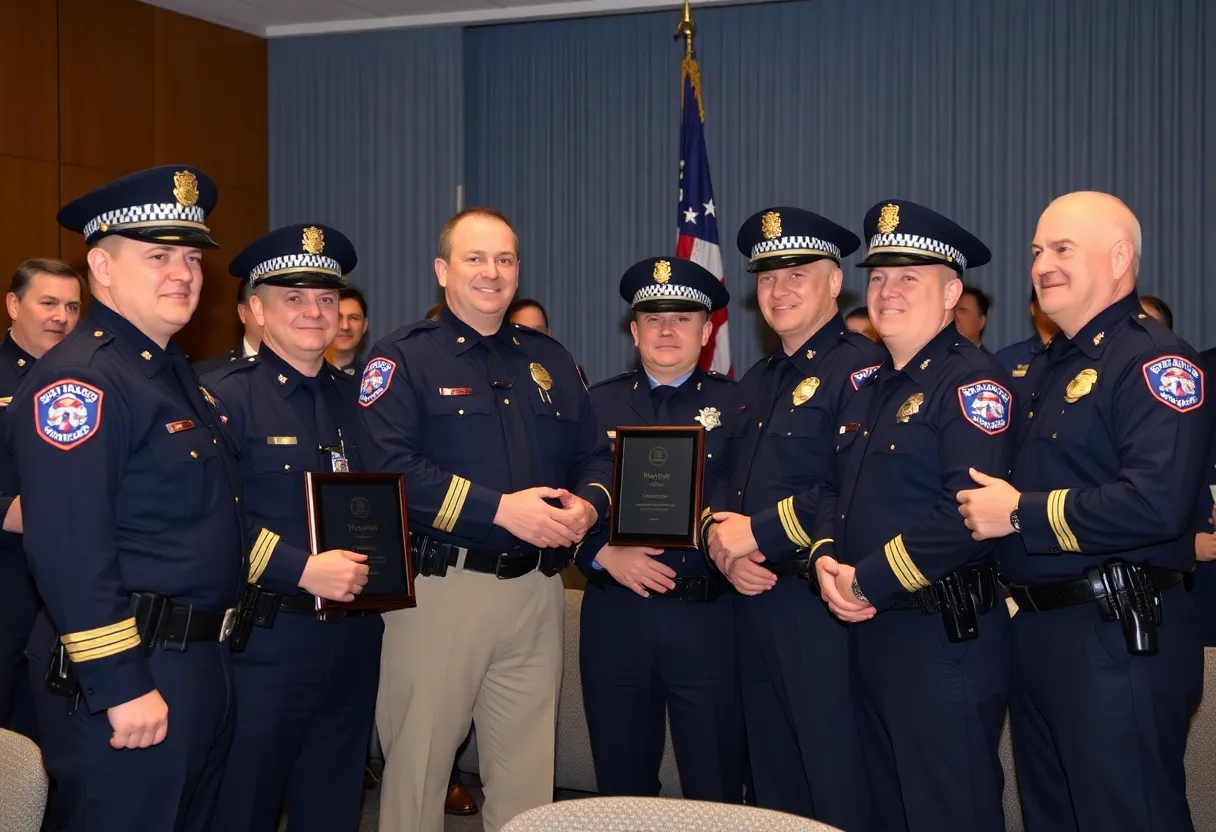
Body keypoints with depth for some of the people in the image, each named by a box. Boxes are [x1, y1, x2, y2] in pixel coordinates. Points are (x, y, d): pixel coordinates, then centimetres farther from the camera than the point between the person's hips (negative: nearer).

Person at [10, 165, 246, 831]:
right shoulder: (78, 379, -17)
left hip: (202, 667, 10)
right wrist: (120, 688, -25)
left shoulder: (176, 373, 14)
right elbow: (70, 549, -25)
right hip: (129, 680, -10)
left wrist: (204, 669, 17)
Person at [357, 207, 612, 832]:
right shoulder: (402, 358, -3)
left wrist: (587, 506, -8)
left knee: (527, 769, 12)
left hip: (537, 590, 5)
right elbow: (389, 469, -16)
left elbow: (594, 457, 15)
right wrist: (500, 508, -21)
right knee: (417, 765, 4)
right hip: (437, 588, -5)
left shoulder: (549, 359, 15)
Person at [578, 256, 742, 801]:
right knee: (621, 787, 13)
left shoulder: (738, 404, 3)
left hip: (709, 618, -2)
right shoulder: (598, 404, 8)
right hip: (616, 618, 2)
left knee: (716, 790, 5)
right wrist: (603, 553, -10)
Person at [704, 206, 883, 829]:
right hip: (754, 599, 9)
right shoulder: (757, 381, 18)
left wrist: (757, 532, -18)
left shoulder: (860, 366, -10)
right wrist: (723, 543, -4)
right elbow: (725, 481, 18)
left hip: (820, 602, -8)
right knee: (772, 780, 17)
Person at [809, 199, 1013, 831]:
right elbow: (833, 488, 17)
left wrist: (869, 580, -20)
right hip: (869, 632, 9)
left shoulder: (972, 380, -13)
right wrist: (827, 560, -4)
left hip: (946, 638, -9)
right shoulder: (871, 388, 16)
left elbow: (970, 509, -25)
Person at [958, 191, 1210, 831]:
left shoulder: (1153, 359, -13)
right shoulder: (1048, 368, 16)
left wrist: (1022, 513, -20)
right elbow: (1000, 490, 24)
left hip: (1117, 639, -10)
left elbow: (1157, 503, -27)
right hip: (1037, 633, 10)